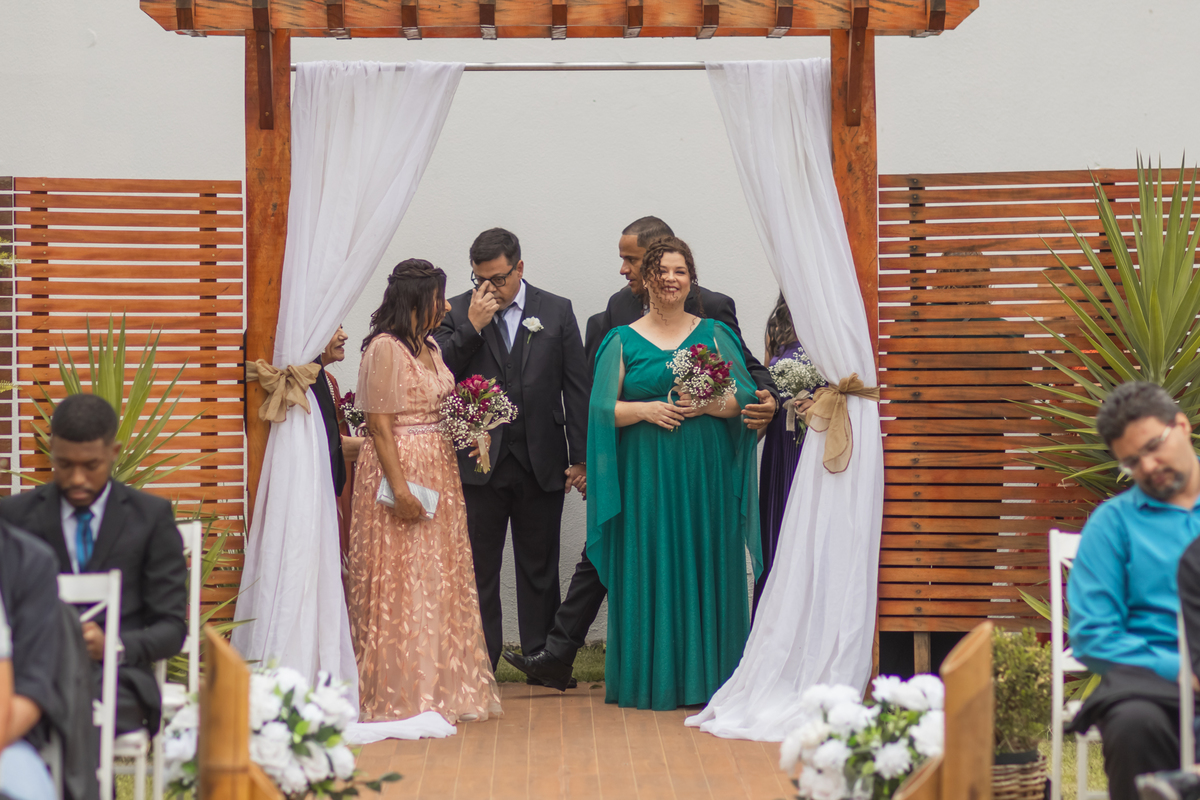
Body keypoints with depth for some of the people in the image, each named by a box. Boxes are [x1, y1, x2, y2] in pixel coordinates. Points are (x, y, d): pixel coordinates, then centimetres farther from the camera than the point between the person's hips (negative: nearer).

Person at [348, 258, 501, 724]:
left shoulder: (430, 347, 14)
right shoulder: (385, 349, -13)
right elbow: (379, 425, -16)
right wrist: (400, 487, -20)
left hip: (438, 469, 9)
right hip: (400, 466, -9)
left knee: (441, 577, 10)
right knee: (401, 582, -5)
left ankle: (441, 687, 17)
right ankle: (400, 697, 1)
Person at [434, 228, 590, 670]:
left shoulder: (556, 311, 5)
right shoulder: (457, 312, 4)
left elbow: (577, 387, 5)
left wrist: (580, 456, 1)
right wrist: (472, 327, -14)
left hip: (541, 465, 0)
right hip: (478, 463, 0)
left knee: (539, 569, 8)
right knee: (478, 569, 3)